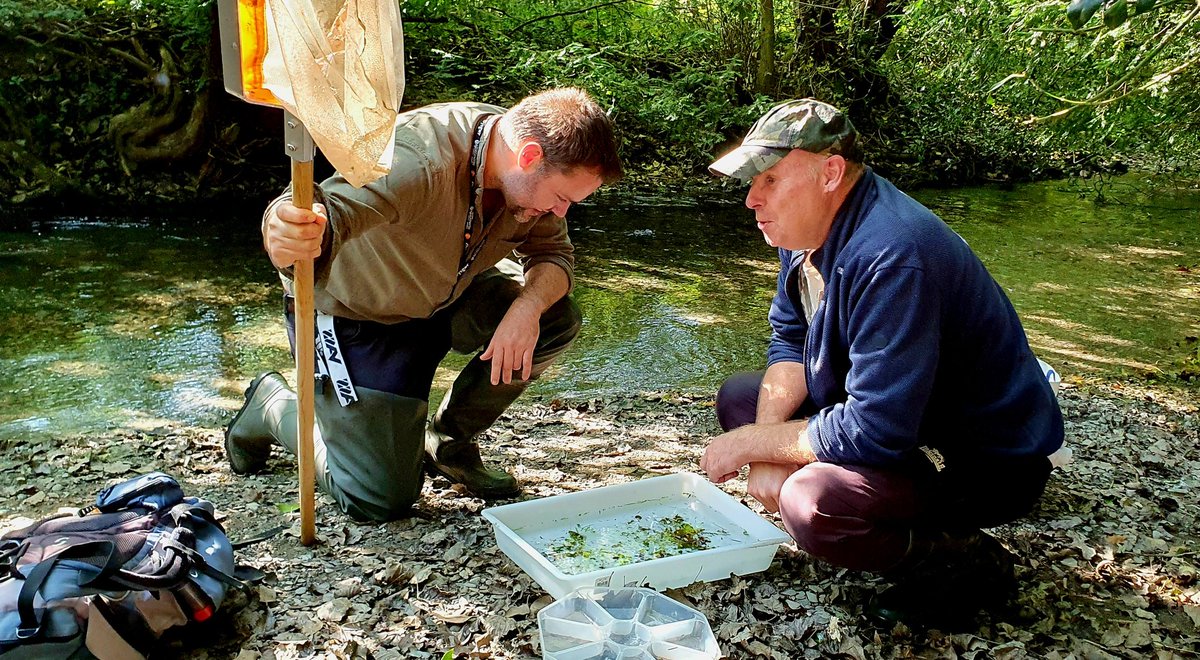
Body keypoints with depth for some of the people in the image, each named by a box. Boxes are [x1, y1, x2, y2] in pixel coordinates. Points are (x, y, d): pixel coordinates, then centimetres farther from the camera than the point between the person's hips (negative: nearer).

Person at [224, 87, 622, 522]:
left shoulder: (530, 174, -14)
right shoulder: (417, 160, -38)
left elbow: (553, 254, -5)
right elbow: (325, 212, -49)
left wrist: (527, 306, -27)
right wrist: (287, 235, -74)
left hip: (441, 299, 7)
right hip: (350, 314, -7)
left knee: (558, 320, -13)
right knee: (382, 500, -8)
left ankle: (448, 441, 7)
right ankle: (273, 405, 19)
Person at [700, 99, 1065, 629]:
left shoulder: (890, 258, -32)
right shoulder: (805, 227, -1)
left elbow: (874, 432, -33)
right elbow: (789, 341, 6)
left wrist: (753, 443, -20)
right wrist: (766, 449, -11)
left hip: (986, 461, -10)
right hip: (895, 416, 10)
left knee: (813, 506, -35)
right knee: (739, 398, 8)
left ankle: (967, 564, -5)